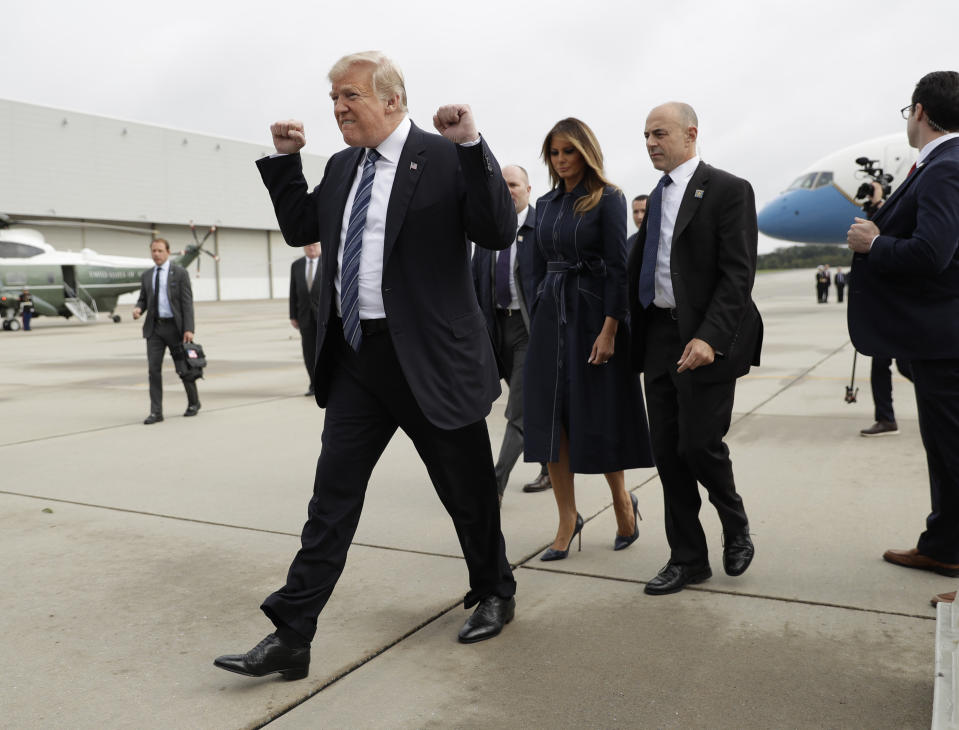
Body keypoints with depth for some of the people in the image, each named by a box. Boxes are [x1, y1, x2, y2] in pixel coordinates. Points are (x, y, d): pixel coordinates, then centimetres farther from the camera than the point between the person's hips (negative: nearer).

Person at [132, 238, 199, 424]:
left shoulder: (180, 273, -2)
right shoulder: (146, 275, 12)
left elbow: (187, 302, -7)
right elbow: (143, 299, 18)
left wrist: (189, 329, -14)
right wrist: (138, 309, -8)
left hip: (175, 326, -4)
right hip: (154, 327, 4)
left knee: (183, 367, 4)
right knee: (153, 368, -3)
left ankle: (194, 403, 26)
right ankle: (156, 412, 1)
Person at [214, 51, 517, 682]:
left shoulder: (445, 158, -7)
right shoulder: (341, 167, 13)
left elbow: (500, 233, -16)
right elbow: (300, 229, 24)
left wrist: (472, 145, -23)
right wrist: (285, 159, 14)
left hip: (429, 357, -5)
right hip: (355, 356, 6)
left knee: (468, 490, 12)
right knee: (332, 497, 7)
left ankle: (494, 594, 37)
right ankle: (291, 637, 15)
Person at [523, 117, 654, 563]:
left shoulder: (608, 200, -5)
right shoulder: (546, 204, 12)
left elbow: (618, 267, -11)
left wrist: (609, 329, -18)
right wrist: (540, 318, 11)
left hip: (594, 313, -5)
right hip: (550, 314, 5)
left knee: (598, 414, 1)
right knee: (550, 416, 2)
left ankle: (622, 501, 26)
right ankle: (567, 519, 13)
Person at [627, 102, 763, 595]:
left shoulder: (728, 191, -5)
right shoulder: (658, 196, 17)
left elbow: (738, 273, -14)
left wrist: (710, 337, -24)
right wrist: (634, 332, 9)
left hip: (705, 341, -7)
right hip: (659, 336, 7)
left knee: (699, 444, -6)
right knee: (667, 452, 6)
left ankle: (735, 525, 25)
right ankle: (687, 559, 19)